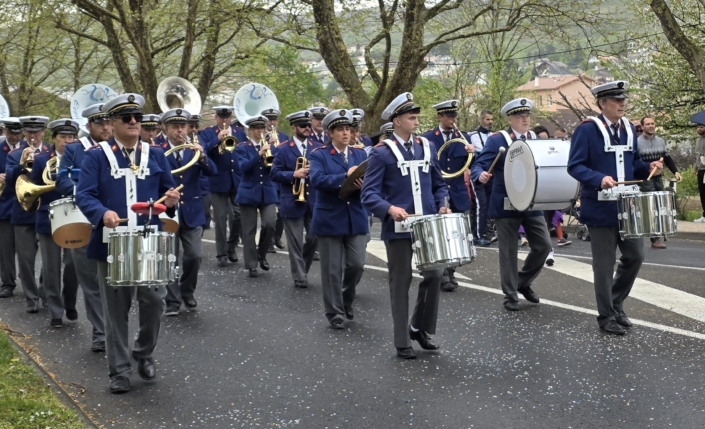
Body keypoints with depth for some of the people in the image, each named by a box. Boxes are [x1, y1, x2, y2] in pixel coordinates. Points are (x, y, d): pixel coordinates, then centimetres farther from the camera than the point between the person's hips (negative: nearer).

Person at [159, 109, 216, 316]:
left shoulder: (195, 150, 5)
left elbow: (212, 172, -7)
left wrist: (202, 157, -25)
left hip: (192, 211, 2)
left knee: (194, 256, 1)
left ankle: (187, 292, 25)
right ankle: (172, 301, 12)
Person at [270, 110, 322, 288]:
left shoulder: (318, 147, 7)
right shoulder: (283, 149, -2)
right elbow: (274, 173, -6)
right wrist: (294, 174, -18)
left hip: (314, 201, 3)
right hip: (293, 202, -3)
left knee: (314, 238, 6)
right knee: (295, 242, 2)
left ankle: (301, 268, 29)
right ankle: (299, 277, 10)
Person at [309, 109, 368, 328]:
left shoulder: (361, 154, 10)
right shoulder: (319, 155, -2)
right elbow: (317, 180, -19)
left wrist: (363, 185, -20)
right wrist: (345, 176, -27)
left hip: (357, 218, 3)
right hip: (330, 219, -3)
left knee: (357, 264, 1)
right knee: (332, 269, 2)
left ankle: (346, 300, 27)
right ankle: (335, 312, 14)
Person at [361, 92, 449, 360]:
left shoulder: (427, 147, 10)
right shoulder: (381, 153, -7)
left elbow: (439, 184, 18)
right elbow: (369, 193, -12)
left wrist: (441, 206, -1)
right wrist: (390, 209, -29)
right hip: (398, 228, -4)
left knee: (434, 275, 0)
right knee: (400, 283, 3)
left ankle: (419, 327, 22)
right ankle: (402, 342, 13)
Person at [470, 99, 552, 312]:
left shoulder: (537, 139, 10)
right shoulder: (497, 140, -7)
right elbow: (479, 165, -13)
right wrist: (482, 175, -35)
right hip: (506, 204, -5)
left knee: (543, 245, 3)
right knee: (508, 251, 2)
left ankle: (523, 281, 24)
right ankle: (510, 295, 13)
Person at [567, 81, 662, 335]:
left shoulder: (628, 128, 10)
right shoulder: (587, 130, -11)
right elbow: (575, 166, -14)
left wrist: (648, 168, -2)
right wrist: (599, 179, -30)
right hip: (601, 208, -6)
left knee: (635, 256, 9)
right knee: (604, 264, 0)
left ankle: (616, 303, 27)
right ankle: (607, 316, 12)